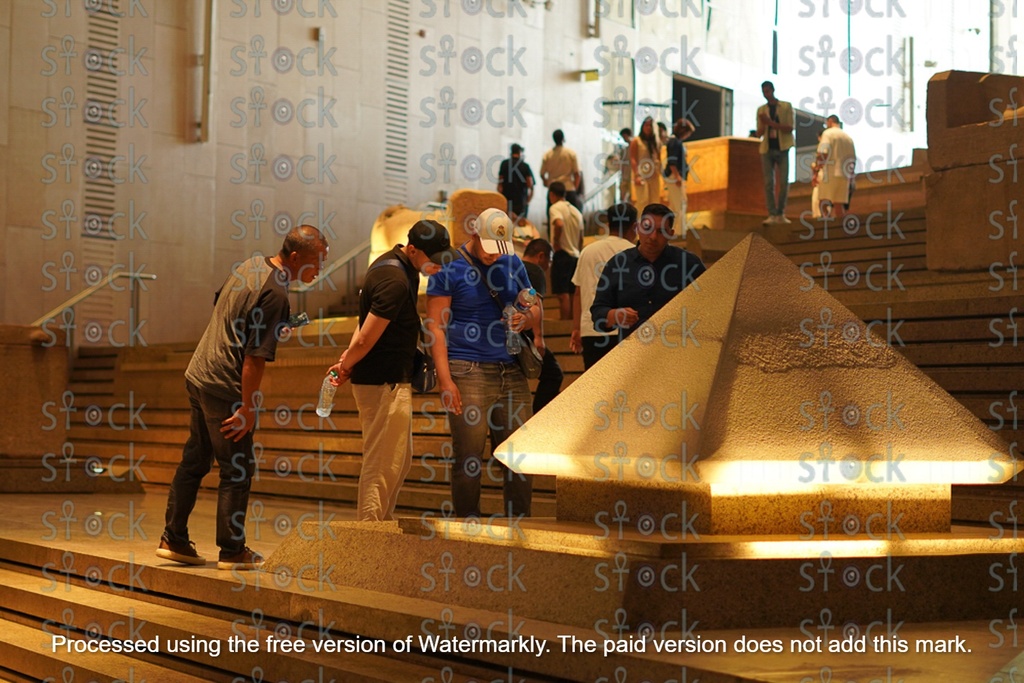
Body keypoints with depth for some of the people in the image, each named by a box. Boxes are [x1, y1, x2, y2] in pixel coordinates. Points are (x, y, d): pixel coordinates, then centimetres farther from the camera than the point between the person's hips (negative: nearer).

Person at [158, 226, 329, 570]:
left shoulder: (251, 266, 7)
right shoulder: (274, 293, -20)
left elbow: (219, 304, 24)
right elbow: (255, 356, -22)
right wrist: (248, 408, -17)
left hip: (197, 375, 9)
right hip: (225, 387, -9)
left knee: (194, 461, 16)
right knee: (237, 470, 3)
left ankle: (173, 539, 22)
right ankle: (232, 551, 11)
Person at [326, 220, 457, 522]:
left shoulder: (391, 262, 9)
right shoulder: (395, 281, -24)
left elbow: (367, 315, 14)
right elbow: (366, 339, -23)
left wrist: (348, 361, 5)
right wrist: (345, 367, -4)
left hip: (392, 381, 10)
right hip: (384, 383, -10)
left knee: (401, 460, 20)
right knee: (383, 466, -3)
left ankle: (381, 525, 30)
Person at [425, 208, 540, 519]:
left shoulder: (512, 263, 15)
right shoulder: (450, 268, -1)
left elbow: (535, 307, 22)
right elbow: (435, 325, -5)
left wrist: (526, 317, -4)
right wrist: (444, 379, -14)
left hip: (512, 372, 5)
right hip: (469, 372, -5)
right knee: (469, 456, -3)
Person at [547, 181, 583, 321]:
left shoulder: (555, 208, -9)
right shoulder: (576, 211, 15)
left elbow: (559, 224, -30)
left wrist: (555, 241, -17)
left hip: (562, 253, -8)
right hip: (575, 255, 8)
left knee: (562, 294, -7)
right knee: (571, 294, 13)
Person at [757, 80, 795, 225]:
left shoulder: (786, 106, 4)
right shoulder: (761, 110, 11)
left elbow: (790, 127, -6)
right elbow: (759, 134, 9)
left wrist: (770, 122, -15)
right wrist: (763, 124, -13)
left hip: (782, 149, -2)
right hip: (767, 149, 2)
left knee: (784, 182, -5)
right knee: (769, 183, -6)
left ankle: (781, 214, 4)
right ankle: (772, 215, -8)